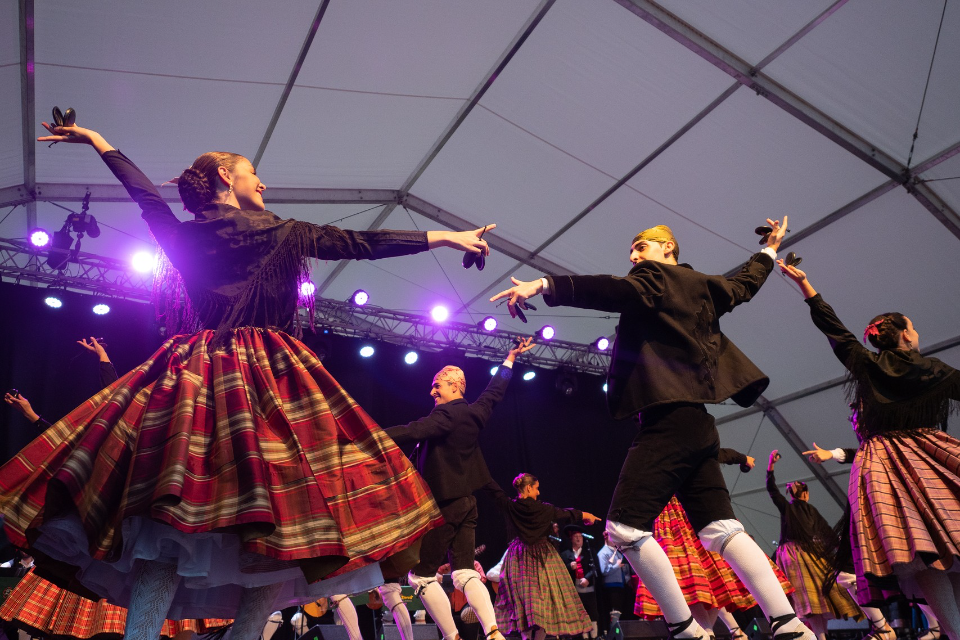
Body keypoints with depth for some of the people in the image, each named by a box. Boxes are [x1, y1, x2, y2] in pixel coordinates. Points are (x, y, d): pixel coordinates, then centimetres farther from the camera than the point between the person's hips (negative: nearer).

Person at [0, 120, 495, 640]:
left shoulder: (181, 234, 16)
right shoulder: (284, 233, 5)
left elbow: (146, 193, 33)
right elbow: (363, 243, 8)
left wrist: (99, 142, 52)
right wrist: (448, 237, 16)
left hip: (193, 374, 5)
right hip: (269, 376, -4)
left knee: (171, 509, -4)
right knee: (283, 513, -3)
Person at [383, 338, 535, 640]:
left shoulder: (446, 415, -16)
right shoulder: (475, 412, 8)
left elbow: (413, 431, -31)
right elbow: (494, 391, 25)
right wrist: (510, 358, 38)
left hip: (443, 504, -8)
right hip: (466, 502, 8)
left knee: (421, 575, 3)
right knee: (465, 573, 7)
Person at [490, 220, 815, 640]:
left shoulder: (655, 277, 0)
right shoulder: (702, 286, 23)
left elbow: (614, 291, -20)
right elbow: (745, 285, 41)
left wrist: (543, 285, -30)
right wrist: (768, 250, 60)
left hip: (668, 417, -9)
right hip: (696, 421, 10)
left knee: (625, 527, -9)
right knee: (720, 529, 7)